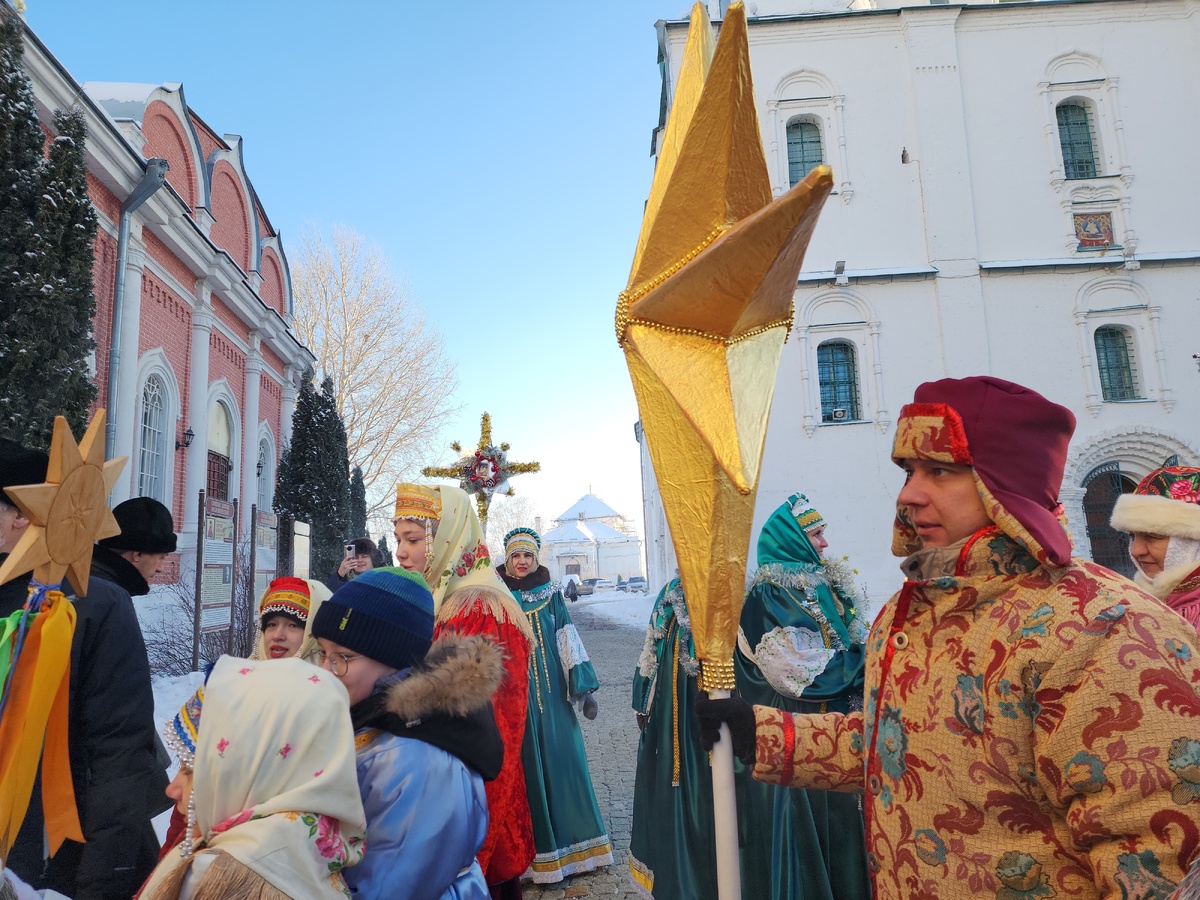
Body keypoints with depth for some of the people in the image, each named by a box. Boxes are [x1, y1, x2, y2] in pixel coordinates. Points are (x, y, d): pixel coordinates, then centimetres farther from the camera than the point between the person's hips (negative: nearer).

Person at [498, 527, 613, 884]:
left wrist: (583, 687, -2)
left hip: (551, 693, 2)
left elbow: (568, 640, 2)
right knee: (526, 766, 3)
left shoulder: (551, 595, 4)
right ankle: (537, 848, 15)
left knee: (562, 760, 5)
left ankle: (571, 843, 20)